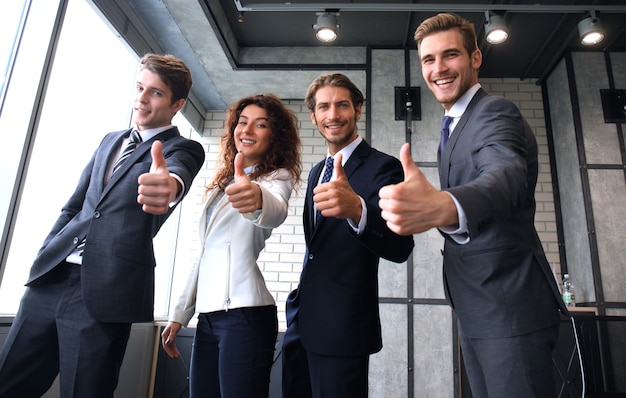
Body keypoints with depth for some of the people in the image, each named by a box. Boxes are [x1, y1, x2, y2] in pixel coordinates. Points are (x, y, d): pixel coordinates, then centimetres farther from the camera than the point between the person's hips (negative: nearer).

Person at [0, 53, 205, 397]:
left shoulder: (183, 149, 0)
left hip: (106, 289, -6)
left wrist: (170, 184, -49)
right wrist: (43, 258, 10)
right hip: (50, 278, 6)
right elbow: (73, 206, 21)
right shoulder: (111, 140, 18)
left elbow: (178, 172, -26)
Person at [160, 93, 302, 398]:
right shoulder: (222, 184, 17)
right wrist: (180, 314, 18)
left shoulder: (277, 176, -2)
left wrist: (258, 199, -50)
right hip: (207, 315, 7)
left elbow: (276, 211, -28)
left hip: (244, 313, -6)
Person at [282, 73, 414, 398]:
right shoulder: (317, 170, 11)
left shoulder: (382, 167, -12)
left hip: (342, 326, -7)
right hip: (300, 322, 7)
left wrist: (356, 209, -45)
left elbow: (399, 248, -26)